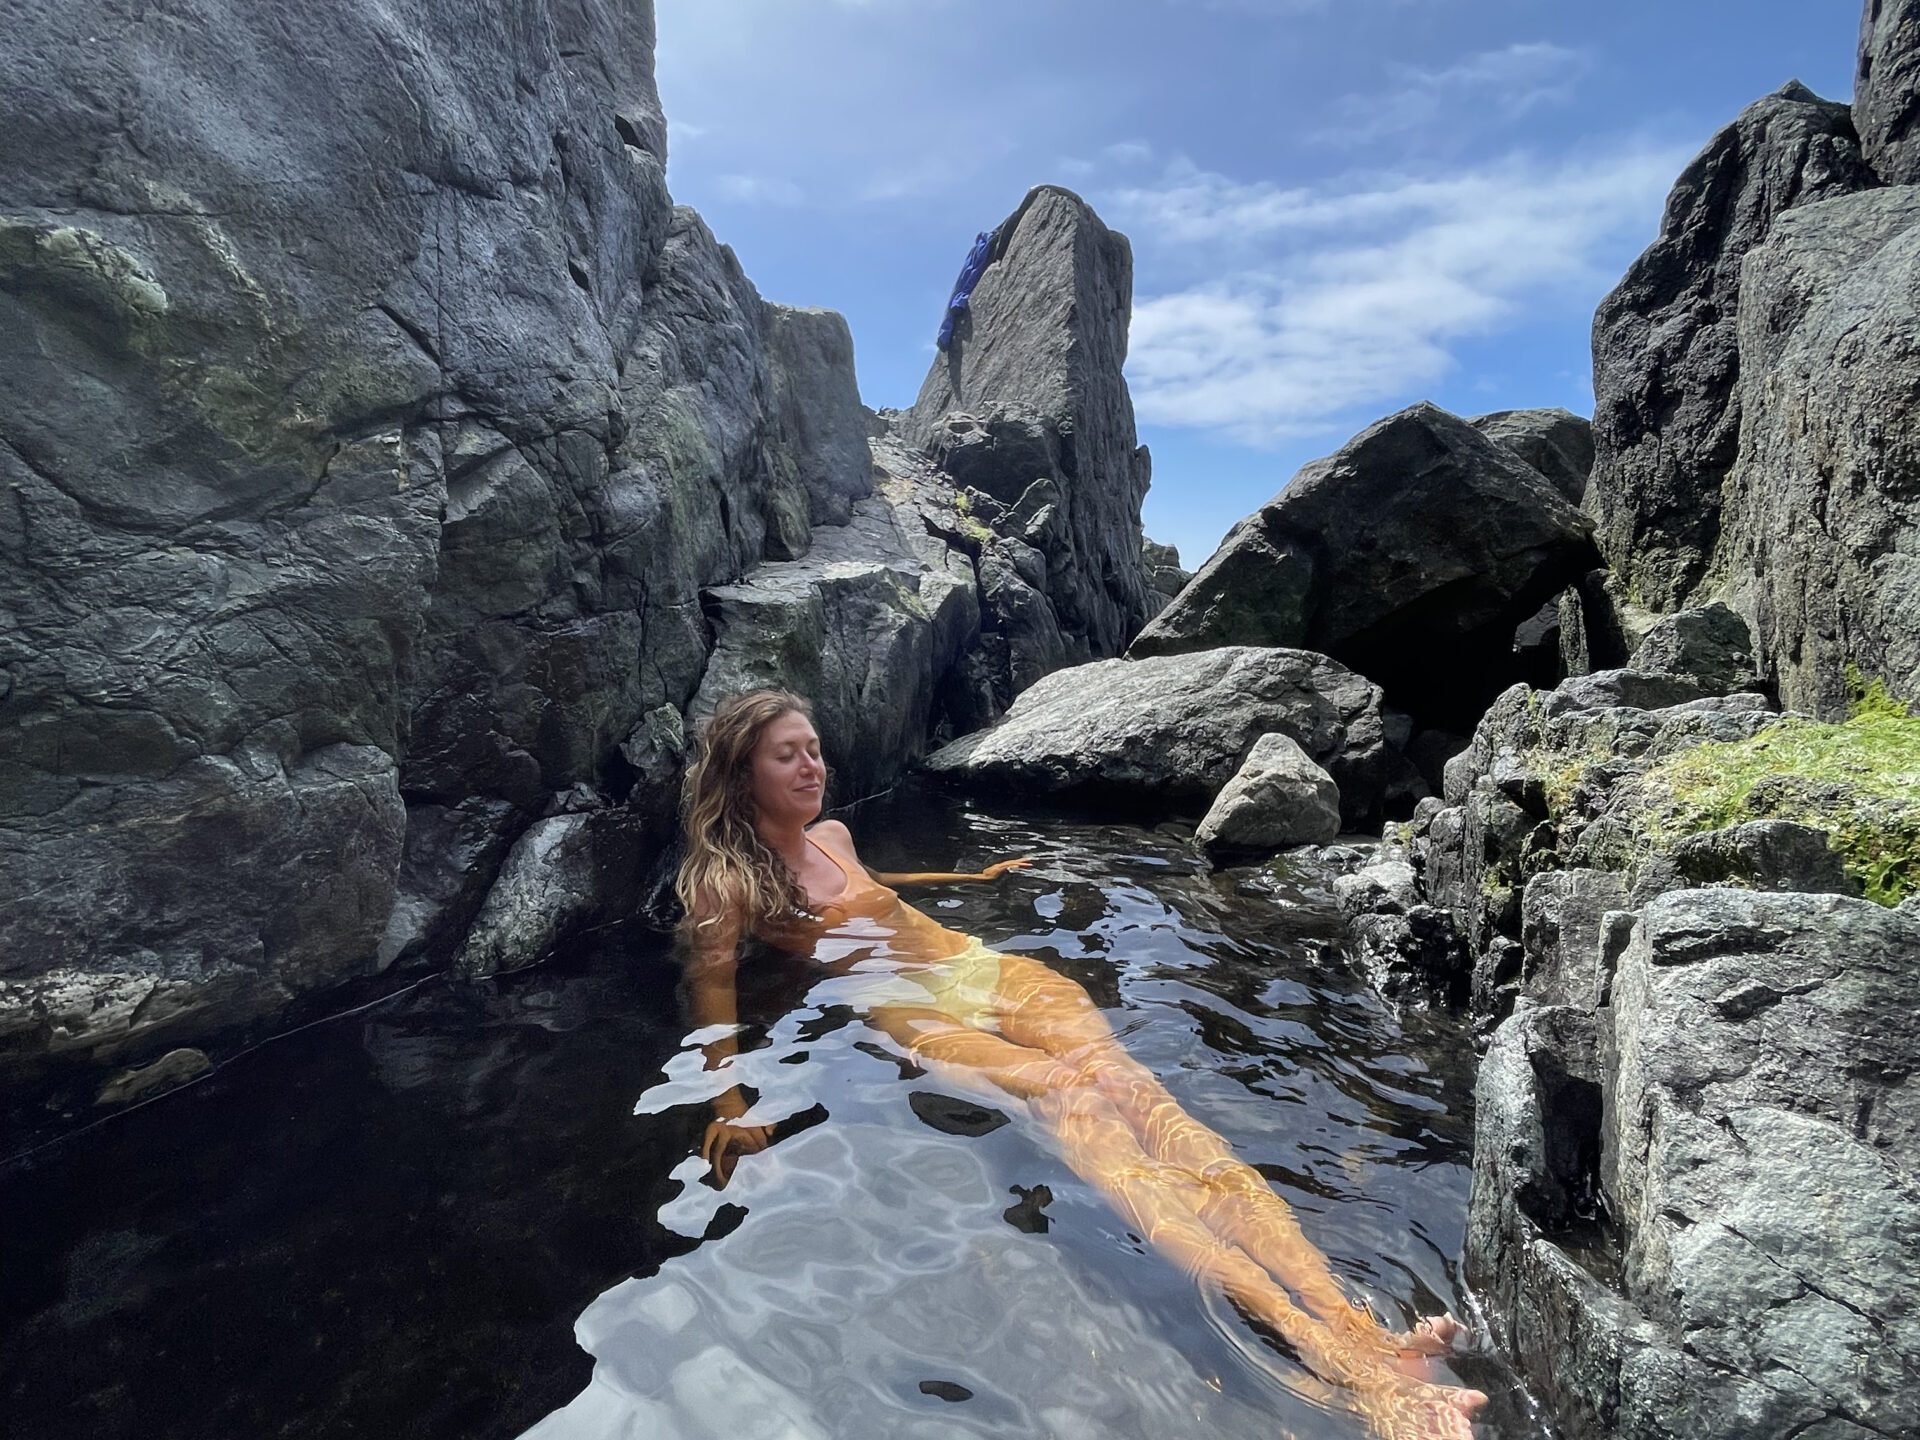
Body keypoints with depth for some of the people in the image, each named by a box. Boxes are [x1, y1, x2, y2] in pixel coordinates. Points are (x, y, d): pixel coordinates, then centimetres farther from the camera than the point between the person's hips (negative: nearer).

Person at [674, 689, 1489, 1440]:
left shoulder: (831, 836, 25)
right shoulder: (726, 879, 4)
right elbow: (713, 987, -10)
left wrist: (969, 876, 53)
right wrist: (730, 1102, -26)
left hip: (986, 968, 6)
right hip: (909, 1008, -5)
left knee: (1126, 1083, -24)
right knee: (1072, 1100, -32)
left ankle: (1359, 1328, -39)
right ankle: (1317, 1345, -45)